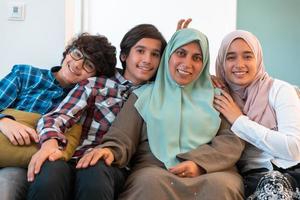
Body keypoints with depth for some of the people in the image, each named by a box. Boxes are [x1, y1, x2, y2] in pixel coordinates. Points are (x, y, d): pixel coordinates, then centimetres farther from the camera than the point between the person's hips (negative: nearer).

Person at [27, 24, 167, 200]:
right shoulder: (95, 84, 9)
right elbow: (58, 117, -2)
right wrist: (50, 142, -24)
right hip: (74, 157, -1)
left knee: (96, 174, -36)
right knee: (47, 182, -37)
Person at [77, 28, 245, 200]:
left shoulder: (215, 95, 17)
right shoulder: (144, 95, 15)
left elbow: (233, 139, 6)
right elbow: (121, 137, 4)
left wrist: (200, 163, -13)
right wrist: (110, 151, -21)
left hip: (211, 170, 1)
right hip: (155, 168, 0)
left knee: (220, 185, -33)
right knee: (150, 182, -34)